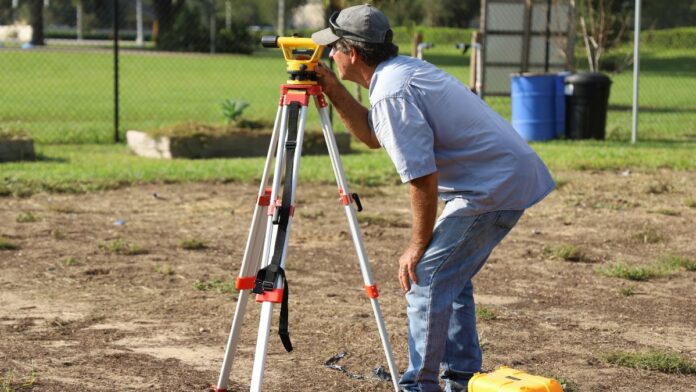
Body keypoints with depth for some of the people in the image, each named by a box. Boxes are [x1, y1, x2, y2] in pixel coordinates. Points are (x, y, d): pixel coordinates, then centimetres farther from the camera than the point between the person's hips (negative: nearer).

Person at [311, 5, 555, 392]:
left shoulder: (391, 94, -18)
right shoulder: (405, 70, 12)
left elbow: (423, 178, -22)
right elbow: (372, 135, 25)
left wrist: (418, 246, -12)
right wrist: (332, 89, 16)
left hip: (493, 188, -10)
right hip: (514, 176, 10)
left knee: (426, 277, -6)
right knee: (450, 275, 19)